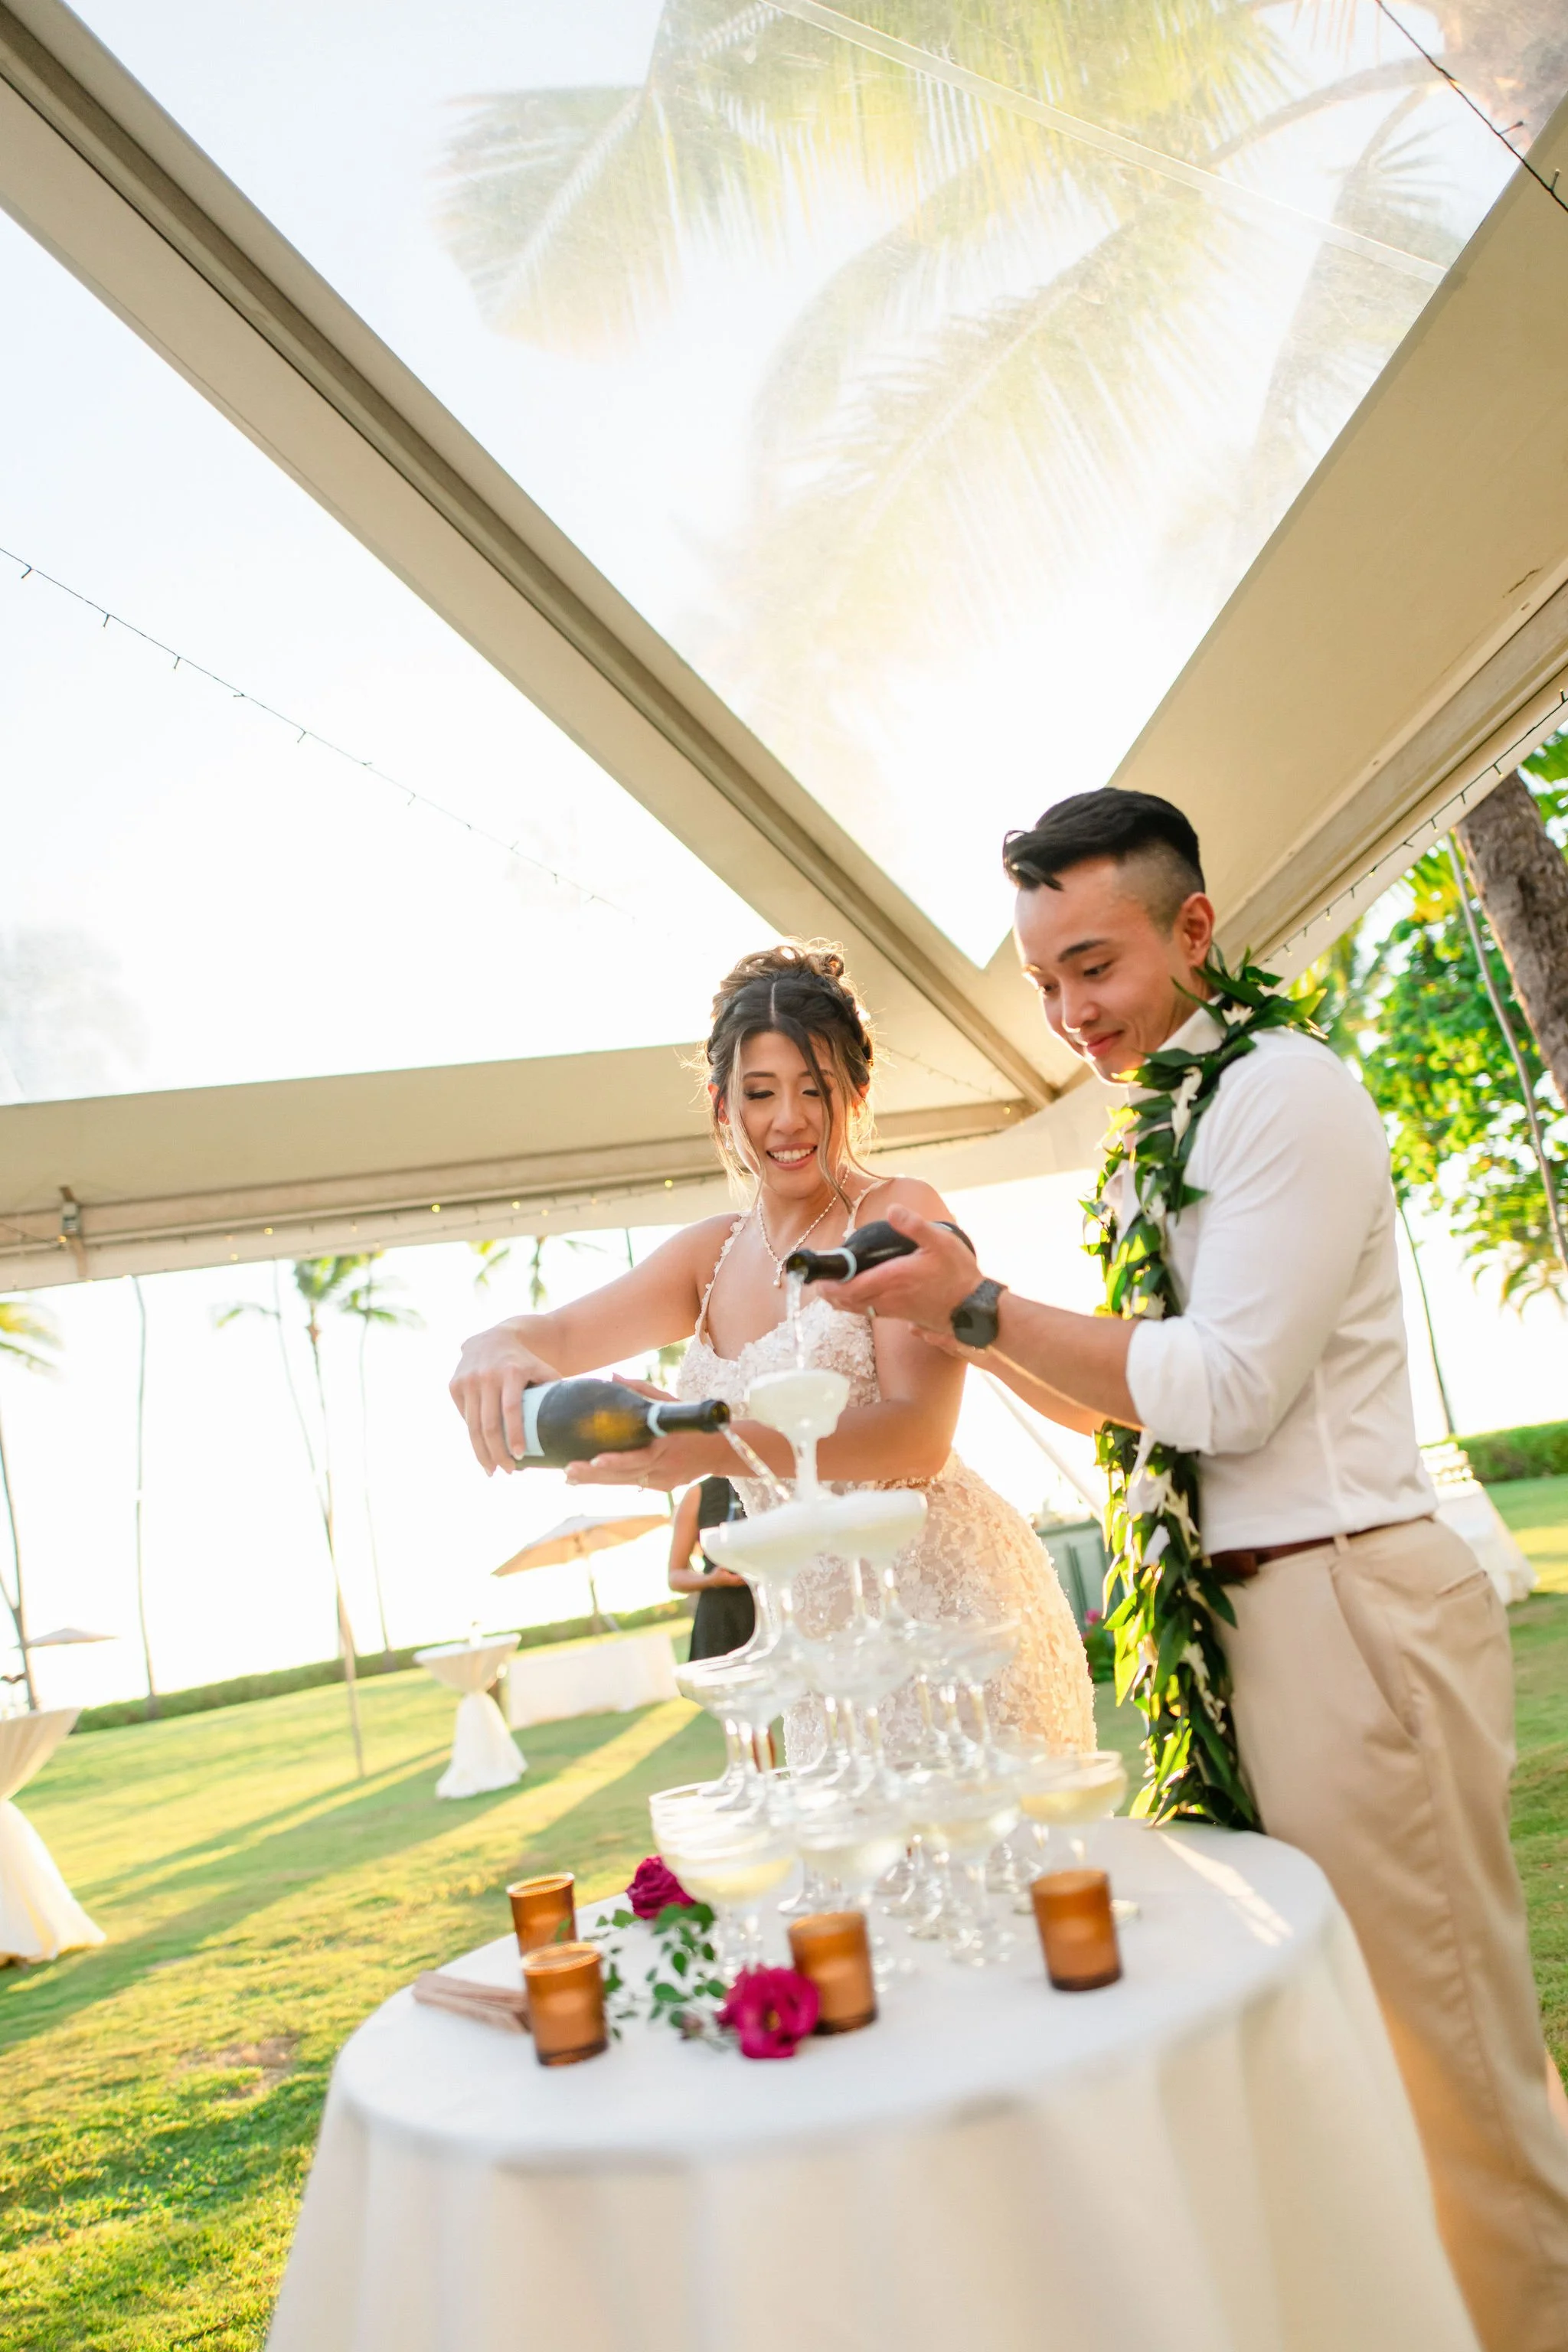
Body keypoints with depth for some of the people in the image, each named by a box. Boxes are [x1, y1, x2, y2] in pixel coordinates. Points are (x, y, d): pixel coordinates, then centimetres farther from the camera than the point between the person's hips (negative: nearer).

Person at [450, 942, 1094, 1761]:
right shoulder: (714, 1255, 12)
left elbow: (920, 1437, -18)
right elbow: (563, 1330, 1)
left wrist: (719, 1446, -33)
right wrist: (497, 1347, -24)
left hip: (944, 1602, -6)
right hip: (819, 1635, 6)